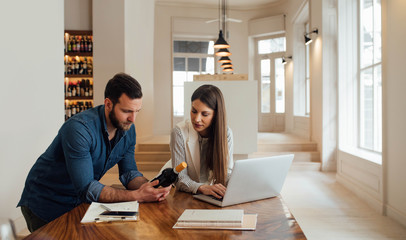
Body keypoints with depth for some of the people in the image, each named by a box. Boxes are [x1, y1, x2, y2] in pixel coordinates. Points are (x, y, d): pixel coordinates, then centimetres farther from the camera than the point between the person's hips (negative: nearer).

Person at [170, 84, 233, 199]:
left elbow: (227, 172, -5)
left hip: (214, 198, 4)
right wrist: (202, 188, -35)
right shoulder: (179, 132, -16)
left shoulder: (226, 133, -8)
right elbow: (179, 178, -17)